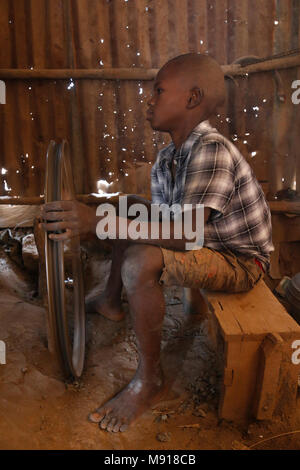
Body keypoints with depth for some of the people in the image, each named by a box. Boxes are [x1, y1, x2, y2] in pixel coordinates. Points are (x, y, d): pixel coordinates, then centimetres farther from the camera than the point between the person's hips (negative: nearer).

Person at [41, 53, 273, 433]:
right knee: (130, 214, 17)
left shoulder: (212, 149, -27)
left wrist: (98, 221, -42)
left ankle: (149, 380, -10)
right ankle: (111, 302, 27)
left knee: (141, 262, -31)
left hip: (240, 262, -9)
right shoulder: (166, 158, 1)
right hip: (209, 242, 9)